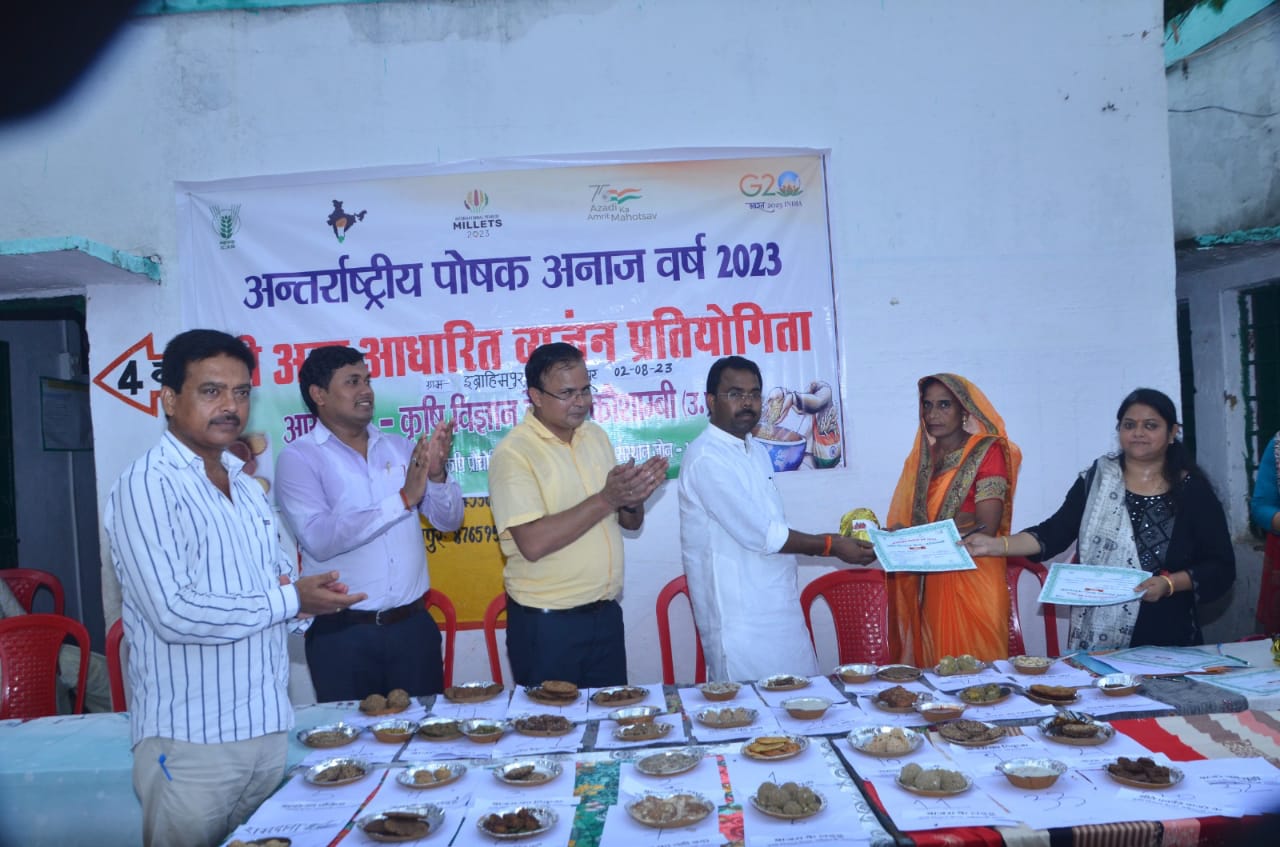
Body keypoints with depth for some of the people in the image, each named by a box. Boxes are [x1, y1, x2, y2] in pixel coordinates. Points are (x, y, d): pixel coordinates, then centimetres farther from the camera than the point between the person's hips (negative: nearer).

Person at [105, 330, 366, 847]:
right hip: (191, 739, -7)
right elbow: (173, 613, -23)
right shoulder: (146, 485, -13)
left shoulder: (247, 486, 12)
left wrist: (305, 590, -3)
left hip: (268, 726, 7)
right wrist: (291, 600, -14)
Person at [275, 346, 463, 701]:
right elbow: (320, 539, -20)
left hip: (413, 624, 4)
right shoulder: (299, 458, -6)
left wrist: (437, 474, -14)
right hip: (342, 632, -4)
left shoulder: (400, 447, 7)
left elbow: (449, 520, 6)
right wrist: (403, 499, -23)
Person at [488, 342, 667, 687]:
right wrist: (605, 499, -24)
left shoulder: (595, 435, 7)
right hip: (546, 623, -6)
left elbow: (630, 523, 12)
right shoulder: (513, 452, -14)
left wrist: (632, 499, -11)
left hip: (606, 615, 6)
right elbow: (533, 543, -25)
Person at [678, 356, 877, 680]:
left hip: (780, 606, 8)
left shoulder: (757, 450, 14)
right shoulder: (706, 457, -16)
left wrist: (837, 541, 8)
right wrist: (830, 546, -12)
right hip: (740, 617, -8)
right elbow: (758, 534, -20)